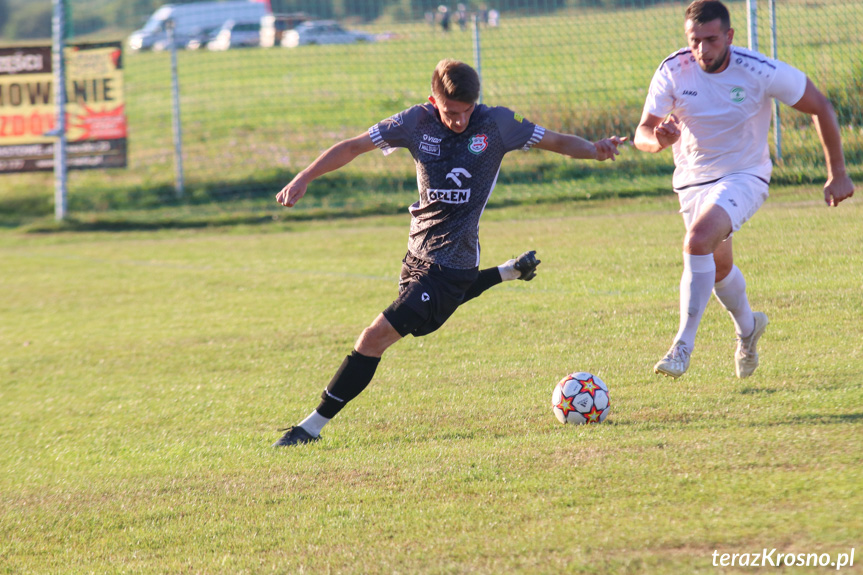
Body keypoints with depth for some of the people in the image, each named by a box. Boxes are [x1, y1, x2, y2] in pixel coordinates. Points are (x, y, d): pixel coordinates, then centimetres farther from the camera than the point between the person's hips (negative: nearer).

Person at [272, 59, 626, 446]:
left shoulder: (496, 124, -10)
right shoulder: (417, 122, -5)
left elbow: (557, 142, -3)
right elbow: (354, 147, -2)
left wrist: (595, 151, -22)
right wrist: (305, 178, -13)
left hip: (451, 262, -6)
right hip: (418, 251, 6)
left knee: (376, 337, -12)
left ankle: (313, 425, -5)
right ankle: (511, 272, 48)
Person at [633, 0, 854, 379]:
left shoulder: (760, 72, -23)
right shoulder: (672, 72, -17)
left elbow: (820, 108, -9)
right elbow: (642, 134, -15)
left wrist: (837, 174, -6)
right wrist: (659, 140, -41)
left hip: (743, 176, -4)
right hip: (692, 180, 4)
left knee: (698, 241, -29)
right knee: (719, 266, 18)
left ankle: (683, 348, -25)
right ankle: (747, 327, 51)